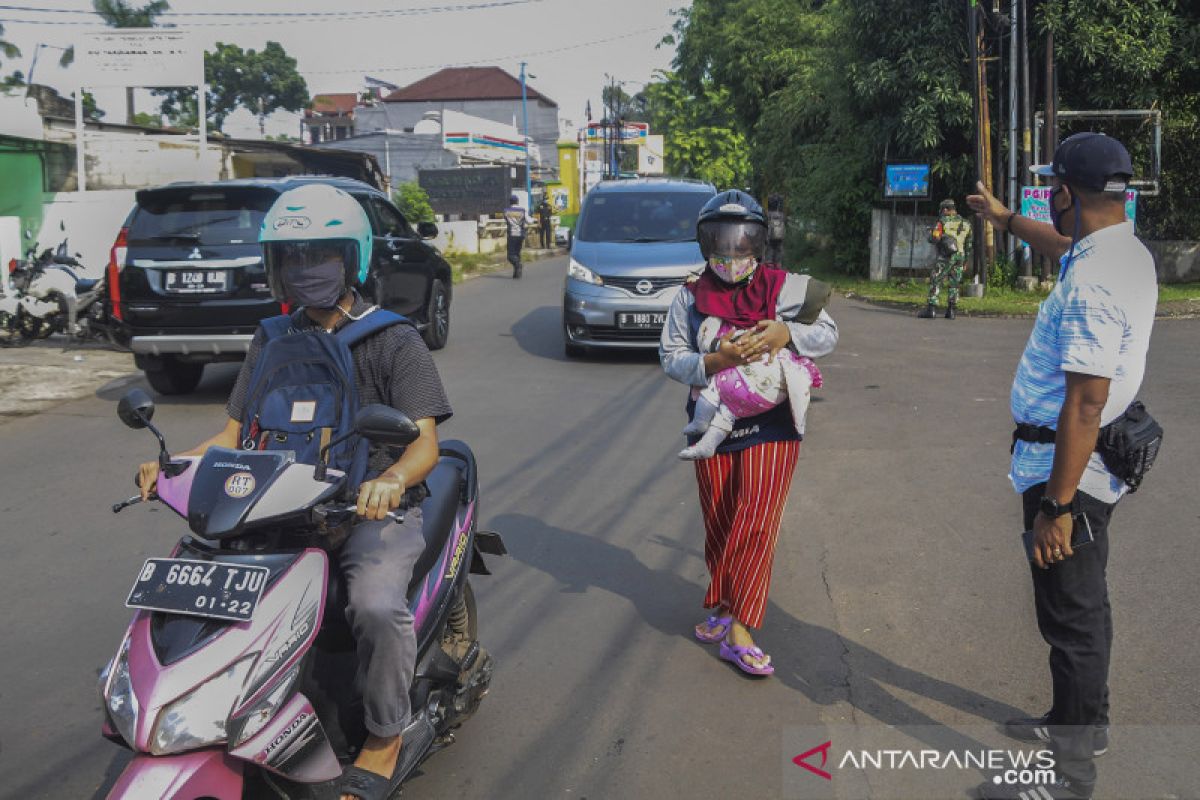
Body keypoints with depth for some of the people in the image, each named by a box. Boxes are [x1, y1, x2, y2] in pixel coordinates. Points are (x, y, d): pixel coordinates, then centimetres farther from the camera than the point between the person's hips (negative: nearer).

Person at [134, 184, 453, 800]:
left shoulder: (394, 341, -1)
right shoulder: (271, 343, 14)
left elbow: (425, 443, -11)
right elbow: (235, 433, 13)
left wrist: (390, 479, -34)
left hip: (373, 509, -5)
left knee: (376, 604, -32)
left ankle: (384, 737, -7)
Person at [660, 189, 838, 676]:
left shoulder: (783, 288, 1)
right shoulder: (691, 296, 3)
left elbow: (828, 335, 2)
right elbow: (671, 356, -2)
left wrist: (787, 333, -18)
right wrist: (713, 362, -22)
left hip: (770, 425, -2)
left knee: (756, 525, -10)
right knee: (718, 525, 12)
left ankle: (736, 632, -5)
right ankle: (726, 609, 33)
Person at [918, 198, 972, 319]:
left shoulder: (943, 222, -6)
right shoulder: (965, 224, 10)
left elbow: (933, 238, -11)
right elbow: (968, 242, 14)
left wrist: (932, 232, 12)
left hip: (946, 257, -5)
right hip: (960, 257, 5)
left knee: (935, 282, -1)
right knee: (953, 285, 11)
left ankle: (931, 309, -8)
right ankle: (951, 311, 8)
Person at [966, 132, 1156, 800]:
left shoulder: (1092, 283, -26)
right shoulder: (1128, 251, 6)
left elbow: (1085, 403, -29)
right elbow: (1065, 244, 30)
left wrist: (1057, 505, -26)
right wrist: (1006, 218, 45)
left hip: (1067, 469, -10)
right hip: (1095, 465, 10)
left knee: (1072, 617, 0)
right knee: (1085, 606, 22)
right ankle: (1084, 721, 40)